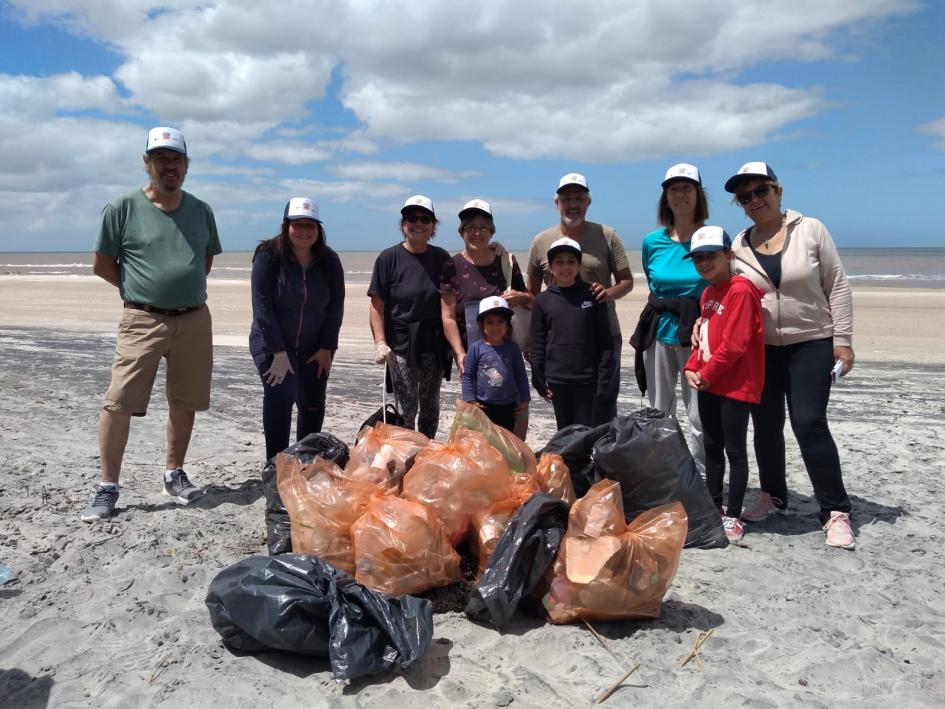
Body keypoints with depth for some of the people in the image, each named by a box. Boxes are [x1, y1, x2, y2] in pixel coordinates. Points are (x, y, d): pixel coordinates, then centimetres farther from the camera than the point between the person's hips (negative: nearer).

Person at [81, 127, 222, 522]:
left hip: (194, 320, 4)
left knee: (184, 402, 10)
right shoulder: (122, 208, -3)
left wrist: (186, 289, 11)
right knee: (119, 403, -7)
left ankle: (175, 475, 25)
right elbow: (102, 265, 3)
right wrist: (143, 289, 5)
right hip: (143, 321, -3)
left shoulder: (201, 211, 8)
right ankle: (107, 487, 5)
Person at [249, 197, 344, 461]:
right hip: (272, 344, -3)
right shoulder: (268, 255, -14)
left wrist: (326, 348, -6)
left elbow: (336, 306, -1)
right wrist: (279, 353, -19)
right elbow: (262, 306, -16)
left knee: (313, 405, 5)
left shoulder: (329, 261, -4)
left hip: (314, 347, 4)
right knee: (280, 395, -18)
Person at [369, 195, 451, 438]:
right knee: (407, 409, -3)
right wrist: (380, 342, -14)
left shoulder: (441, 258, 6)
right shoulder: (389, 258, -3)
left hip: (433, 343, 4)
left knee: (430, 406, 13)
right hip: (400, 343, -3)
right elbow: (377, 306, -5)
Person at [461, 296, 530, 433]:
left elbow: (521, 375, 6)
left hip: (508, 406, 2)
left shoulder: (513, 348, 0)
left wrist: (524, 400, 6)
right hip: (483, 406, -2)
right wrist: (470, 400, -8)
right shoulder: (476, 348, -6)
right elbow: (468, 376, -3)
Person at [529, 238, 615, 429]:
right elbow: (537, 344, 5)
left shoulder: (592, 296, 0)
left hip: (588, 379, -1)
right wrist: (539, 380, 2)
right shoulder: (543, 300, 3)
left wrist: (604, 380, -5)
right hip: (557, 380, 1)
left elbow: (605, 342, -1)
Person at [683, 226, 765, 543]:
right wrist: (691, 368, 3)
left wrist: (707, 375, -13)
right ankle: (714, 507, 28)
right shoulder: (707, 293, 13)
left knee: (735, 450, 0)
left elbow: (734, 344, -21)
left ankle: (733, 516, 10)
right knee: (712, 448, 15)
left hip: (736, 385, -9)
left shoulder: (740, 290, -16)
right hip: (708, 385, 9)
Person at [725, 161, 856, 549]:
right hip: (760, 349, 3)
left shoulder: (810, 230, -3)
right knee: (766, 424, 10)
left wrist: (842, 339, -8)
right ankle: (773, 495, 30)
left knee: (809, 423, -9)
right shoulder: (738, 246, 3)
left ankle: (835, 510, 3)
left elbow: (837, 286, -3)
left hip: (811, 345, -3)